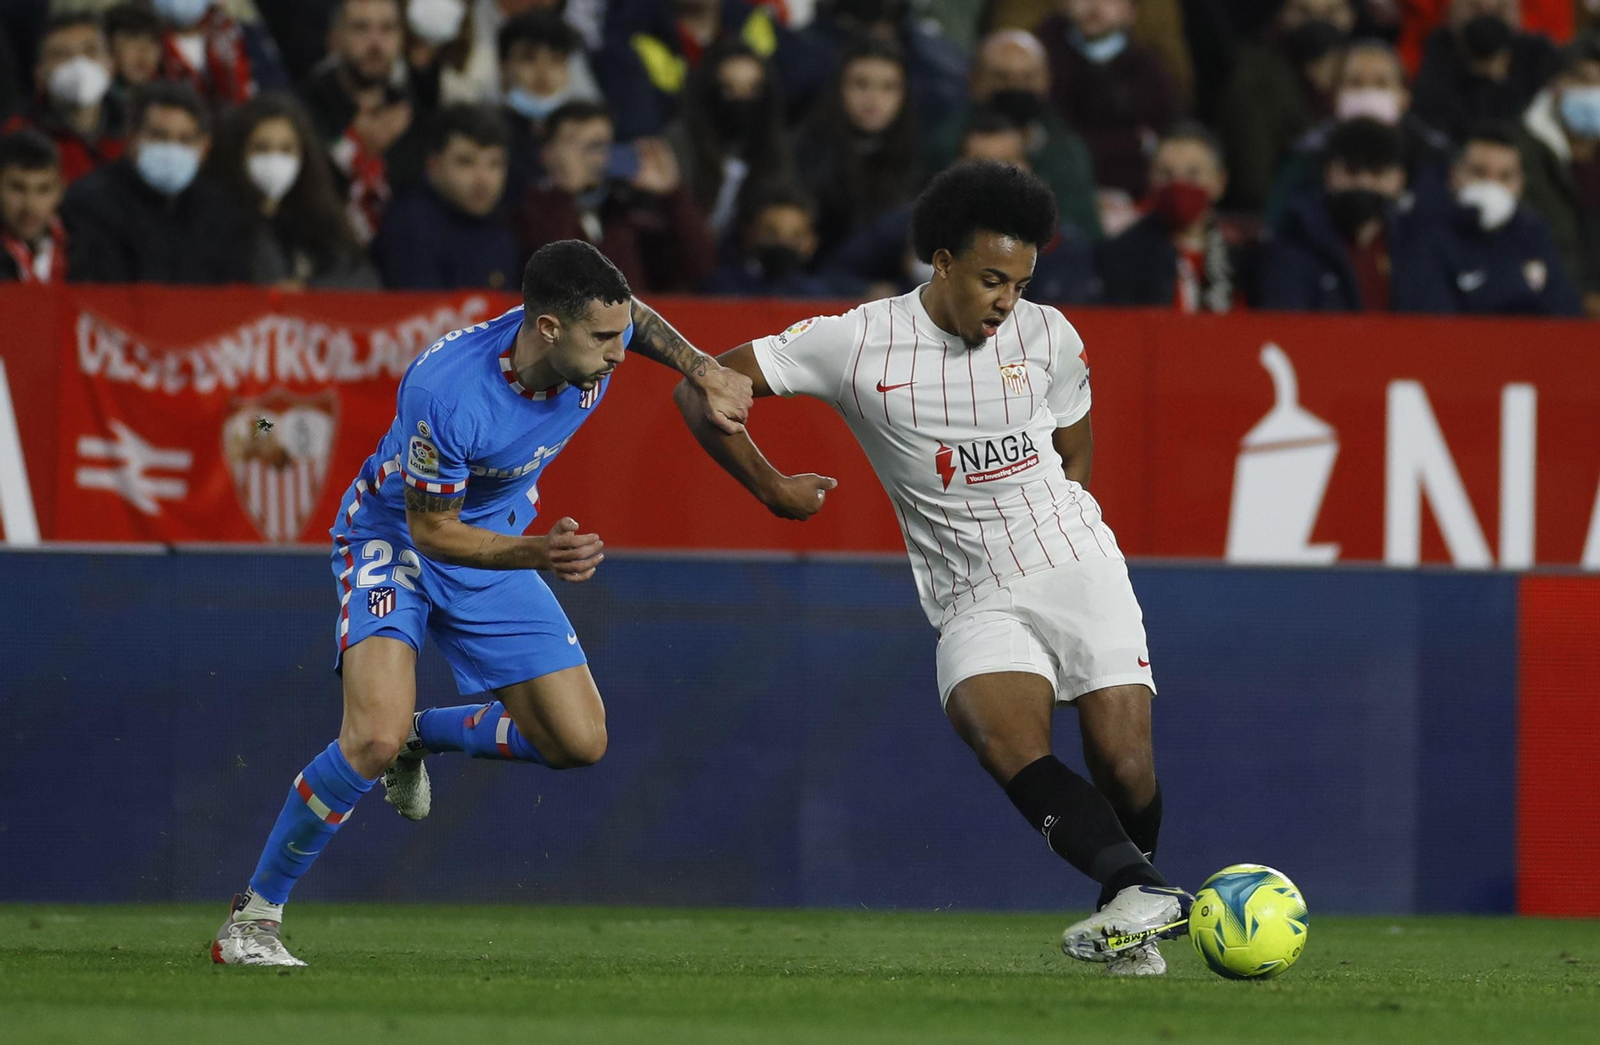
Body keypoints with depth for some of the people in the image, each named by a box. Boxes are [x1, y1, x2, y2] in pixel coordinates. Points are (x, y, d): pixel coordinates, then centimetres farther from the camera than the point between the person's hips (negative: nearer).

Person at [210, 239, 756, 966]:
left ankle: (424, 736, 27)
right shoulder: (446, 392, -38)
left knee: (579, 742, 0)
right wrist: (538, 554, -40)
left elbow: (639, 316, 8)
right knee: (374, 741, -27)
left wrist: (704, 373, -2)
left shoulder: (596, 343, -20)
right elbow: (432, 530, -26)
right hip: (395, 541, -6)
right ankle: (252, 916, -10)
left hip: (497, 543, 6)